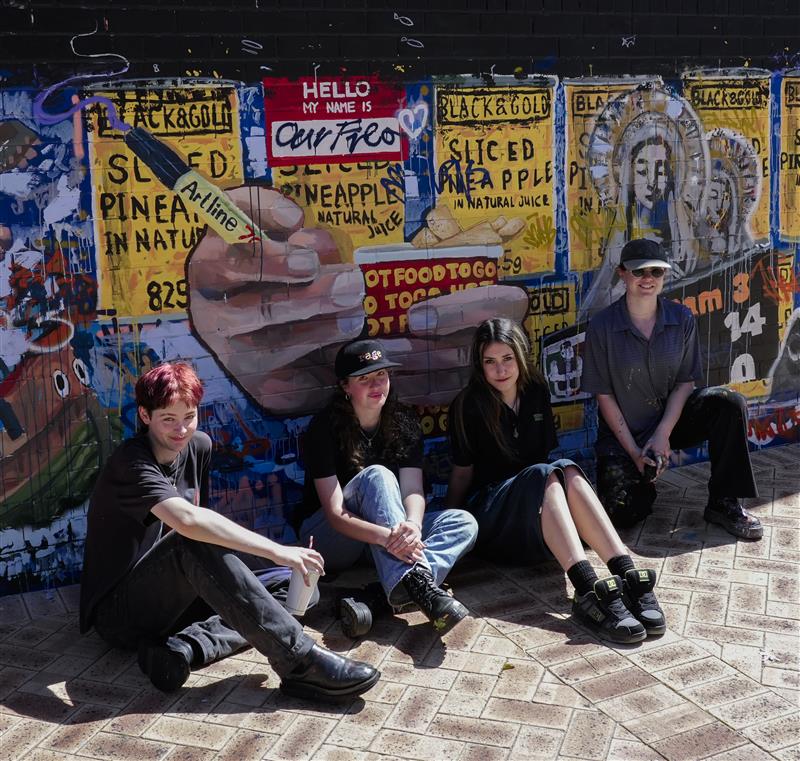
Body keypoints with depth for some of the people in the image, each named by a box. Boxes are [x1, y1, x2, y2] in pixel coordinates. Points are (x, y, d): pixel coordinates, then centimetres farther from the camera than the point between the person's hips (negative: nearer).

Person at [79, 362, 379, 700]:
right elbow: (187, 520, -38)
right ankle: (300, 662, -40)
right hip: (118, 611, -7)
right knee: (193, 541, -36)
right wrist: (275, 550, -39)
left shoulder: (199, 447, 4)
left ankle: (182, 647, -26)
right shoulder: (130, 462, -21)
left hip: (171, 601, 7)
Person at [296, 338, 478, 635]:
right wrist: (386, 537, -42)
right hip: (328, 539, -5)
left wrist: (412, 525, -37)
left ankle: (406, 583, -44)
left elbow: (413, 490, -13)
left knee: (463, 522, -18)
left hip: (383, 539, 5)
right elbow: (335, 514, -24)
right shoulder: (325, 428, -16)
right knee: (376, 475, -32)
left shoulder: (403, 420, -1)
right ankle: (417, 581, -49)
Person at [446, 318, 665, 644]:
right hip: (488, 518, -4)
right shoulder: (468, 405, -5)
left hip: (538, 520, 4)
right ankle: (589, 590, -53)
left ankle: (627, 576, -44)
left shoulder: (536, 392, 10)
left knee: (566, 470, -27)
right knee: (545, 475, -32)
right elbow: (462, 472, -1)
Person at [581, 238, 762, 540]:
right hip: (623, 433, -3)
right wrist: (634, 451, -14)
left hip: (671, 419, 3)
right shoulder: (602, 326, -13)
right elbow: (604, 395, -11)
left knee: (731, 403, -24)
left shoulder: (682, 319, -4)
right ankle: (643, 478, 17)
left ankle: (723, 503, -12)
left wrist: (662, 434, -17)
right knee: (623, 512, -21)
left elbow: (685, 383, -3)